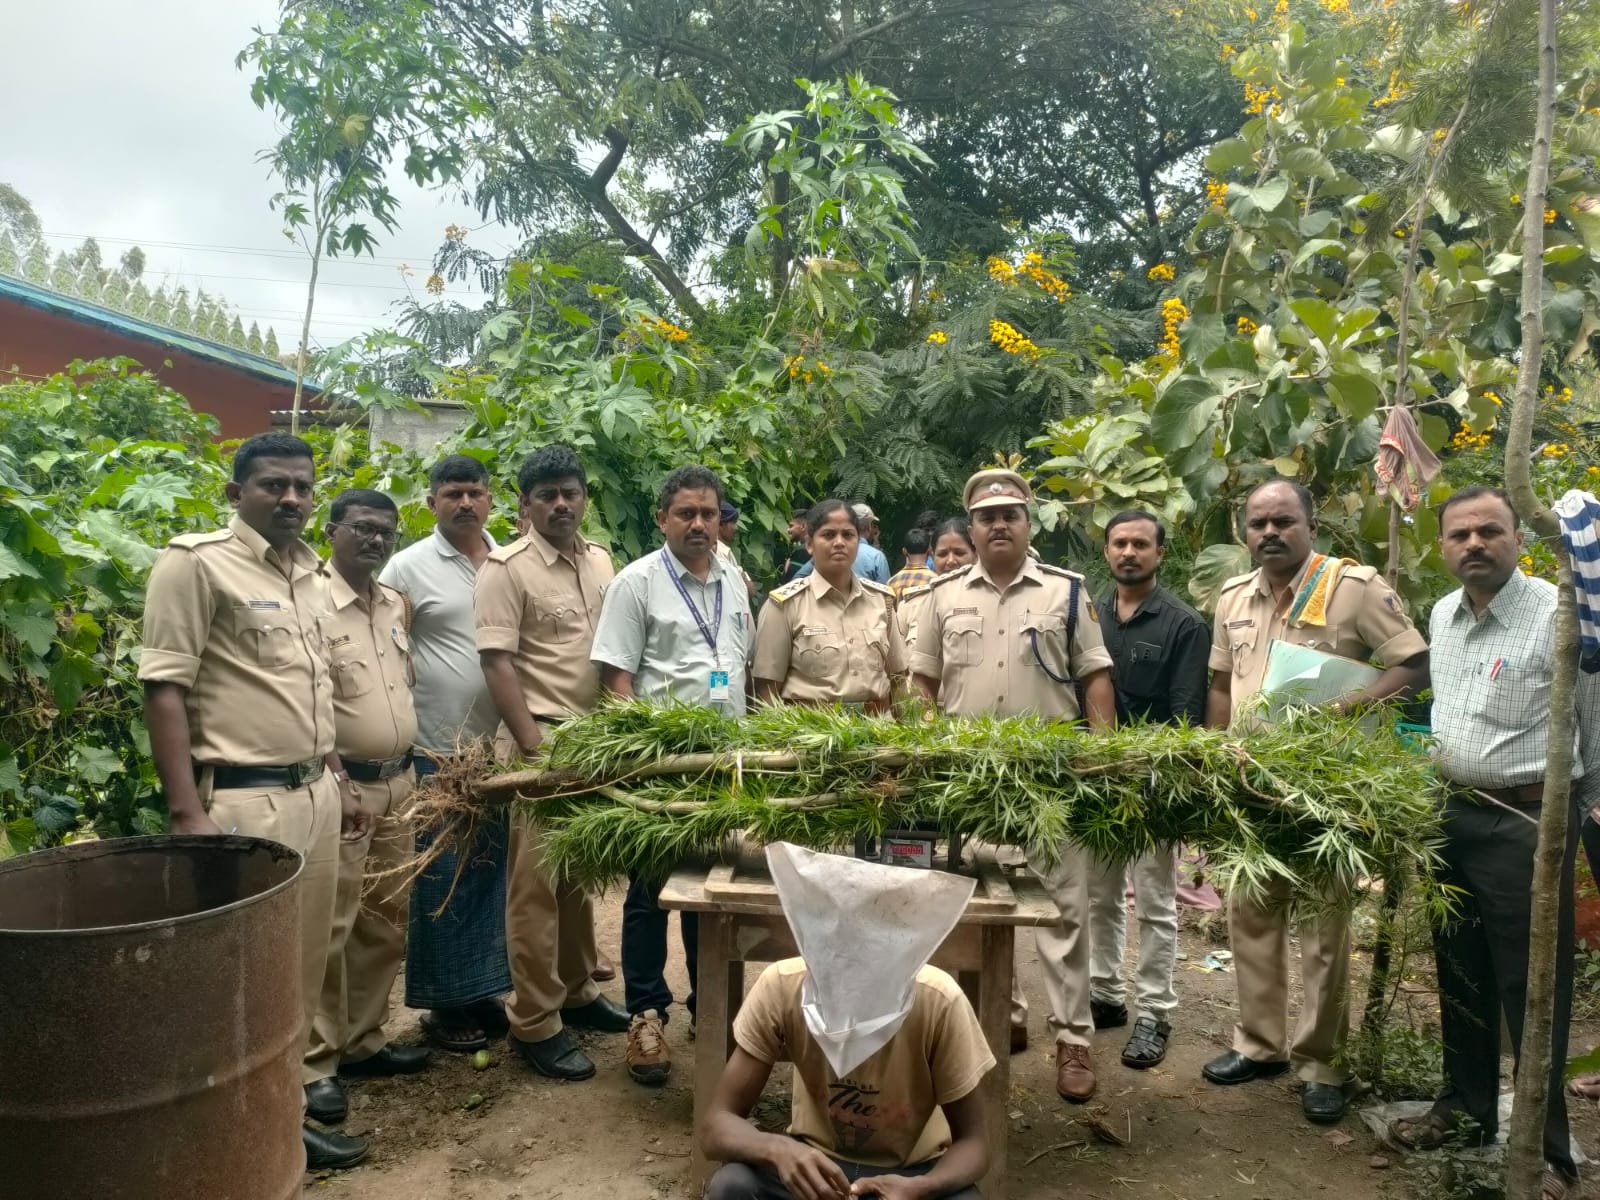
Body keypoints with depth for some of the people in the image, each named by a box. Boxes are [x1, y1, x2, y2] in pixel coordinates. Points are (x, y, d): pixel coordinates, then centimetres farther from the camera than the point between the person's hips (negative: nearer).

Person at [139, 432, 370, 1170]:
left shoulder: (308, 573, 13)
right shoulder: (195, 562, -10)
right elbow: (163, 688, -13)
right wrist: (187, 812, -18)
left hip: (313, 792, 8)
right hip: (244, 799, -7)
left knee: (304, 956, 14)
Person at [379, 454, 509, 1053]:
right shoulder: (409, 566, -2)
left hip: (502, 748, 4)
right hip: (439, 752, -4)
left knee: (491, 872, 12)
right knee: (444, 879, 4)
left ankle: (483, 992, 26)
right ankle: (443, 1004, 18)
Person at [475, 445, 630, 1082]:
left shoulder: (599, 561, 10)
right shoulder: (506, 569, -10)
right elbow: (497, 666, -15)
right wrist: (535, 750, -19)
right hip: (541, 741, -6)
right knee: (536, 883, 0)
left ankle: (576, 989, 31)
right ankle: (534, 1023, 9)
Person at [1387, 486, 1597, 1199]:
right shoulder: (1442, 616, 9)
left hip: (1528, 821, -7)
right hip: (1451, 813, 7)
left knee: (1531, 989, 1)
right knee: (1459, 975, 18)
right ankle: (1466, 1106, 34)